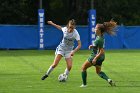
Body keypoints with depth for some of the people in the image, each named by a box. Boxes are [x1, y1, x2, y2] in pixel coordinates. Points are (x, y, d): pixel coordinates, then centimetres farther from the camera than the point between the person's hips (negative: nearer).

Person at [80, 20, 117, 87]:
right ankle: (108, 80, 0)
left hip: (97, 56, -10)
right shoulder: (99, 36, 1)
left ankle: (84, 84, 13)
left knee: (83, 67, 7)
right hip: (100, 57, 10)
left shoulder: (99, 39, -28)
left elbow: (101, 52, -28)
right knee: (98, 71, 22)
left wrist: (95, 58, -27)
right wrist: (92, 46, 5)